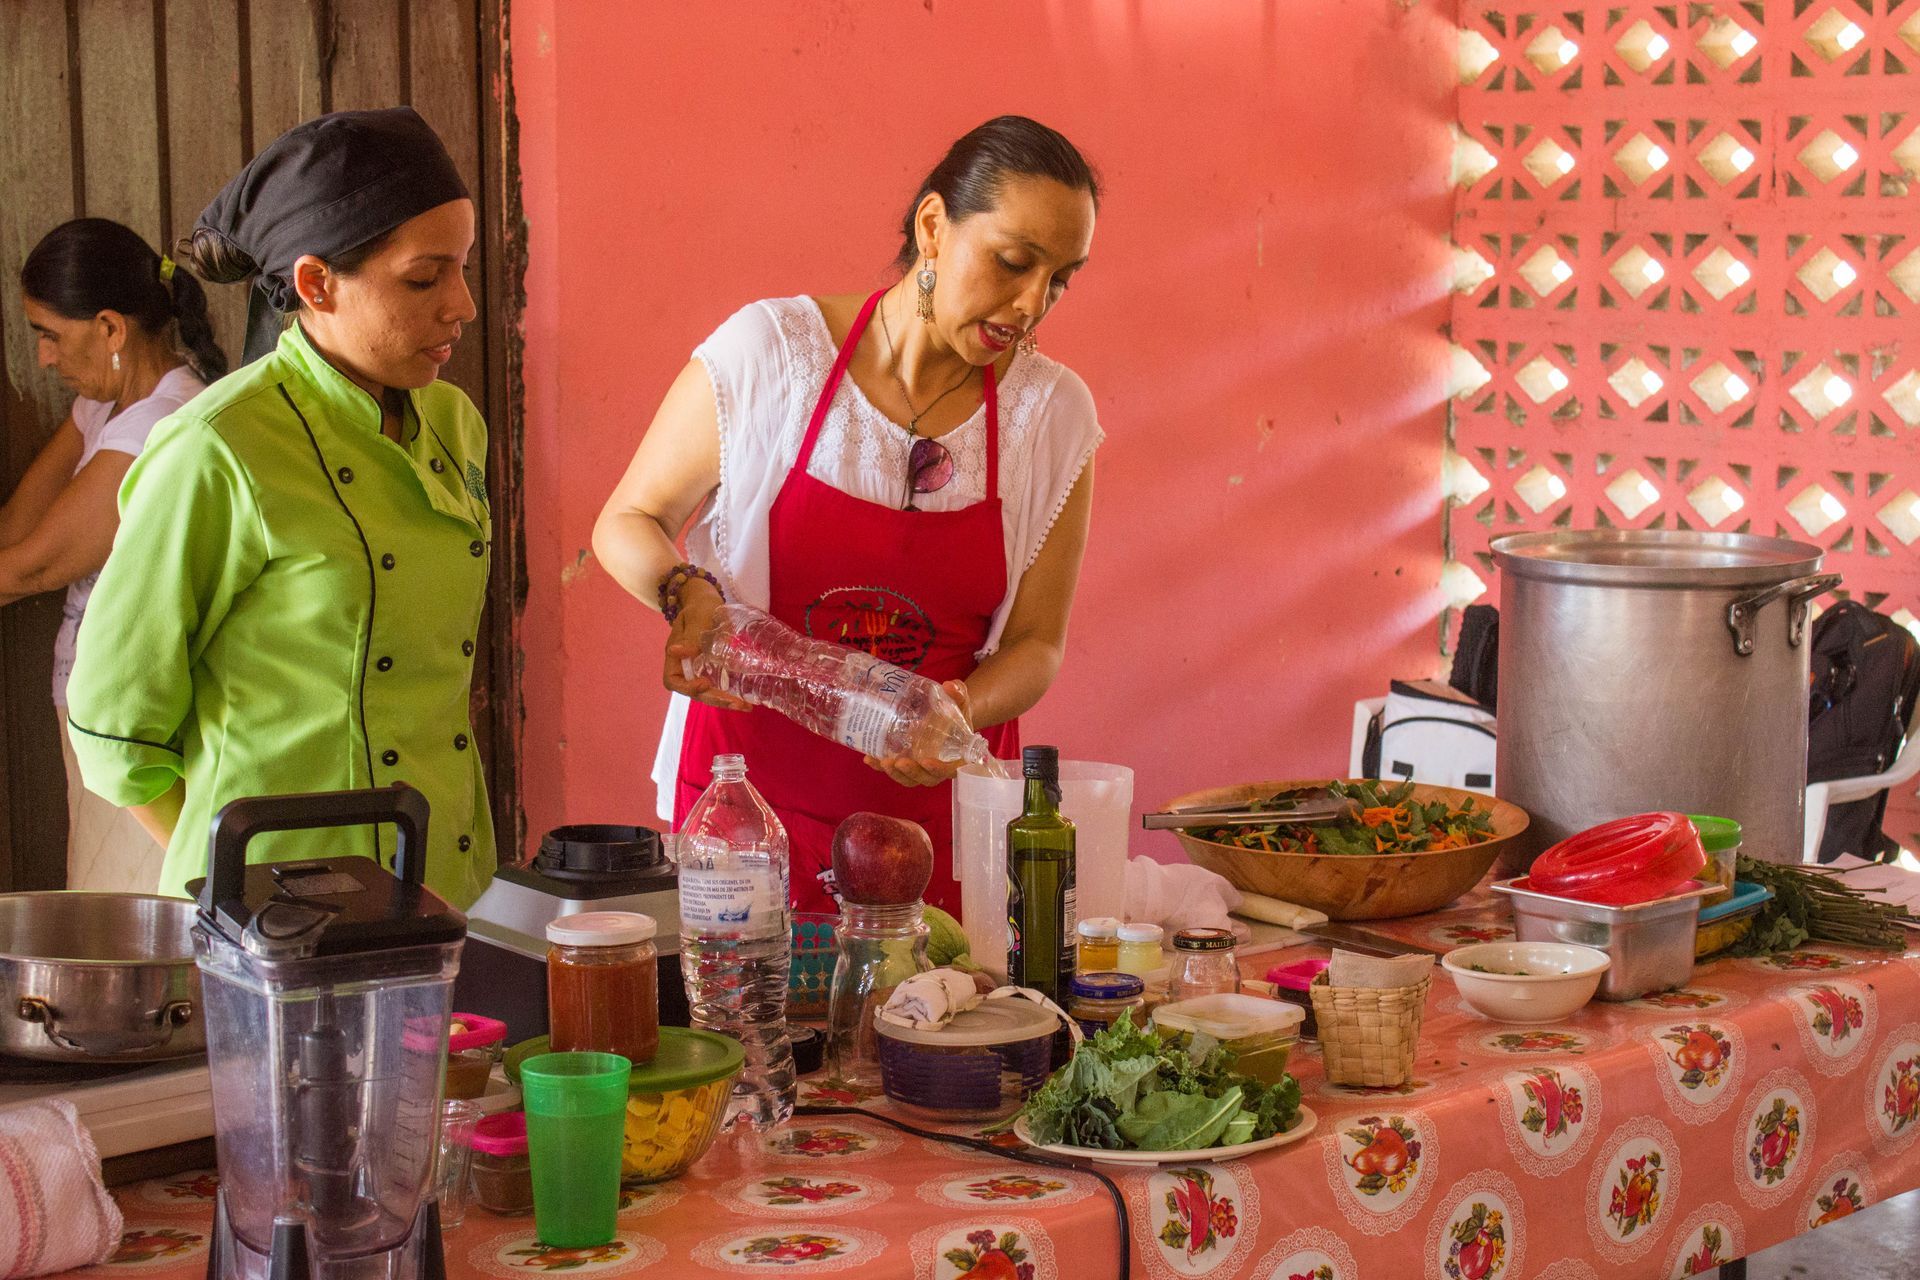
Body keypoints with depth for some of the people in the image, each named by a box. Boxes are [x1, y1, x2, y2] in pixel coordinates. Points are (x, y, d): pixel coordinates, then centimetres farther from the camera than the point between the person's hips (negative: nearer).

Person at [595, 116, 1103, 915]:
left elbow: (1034, 645, 3)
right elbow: (627, 524, 4)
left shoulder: (1052, 414, -1)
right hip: (753, 786, -1)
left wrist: (960, 713, -17)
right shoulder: (767, 353, -8)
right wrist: (687, 591, -17)